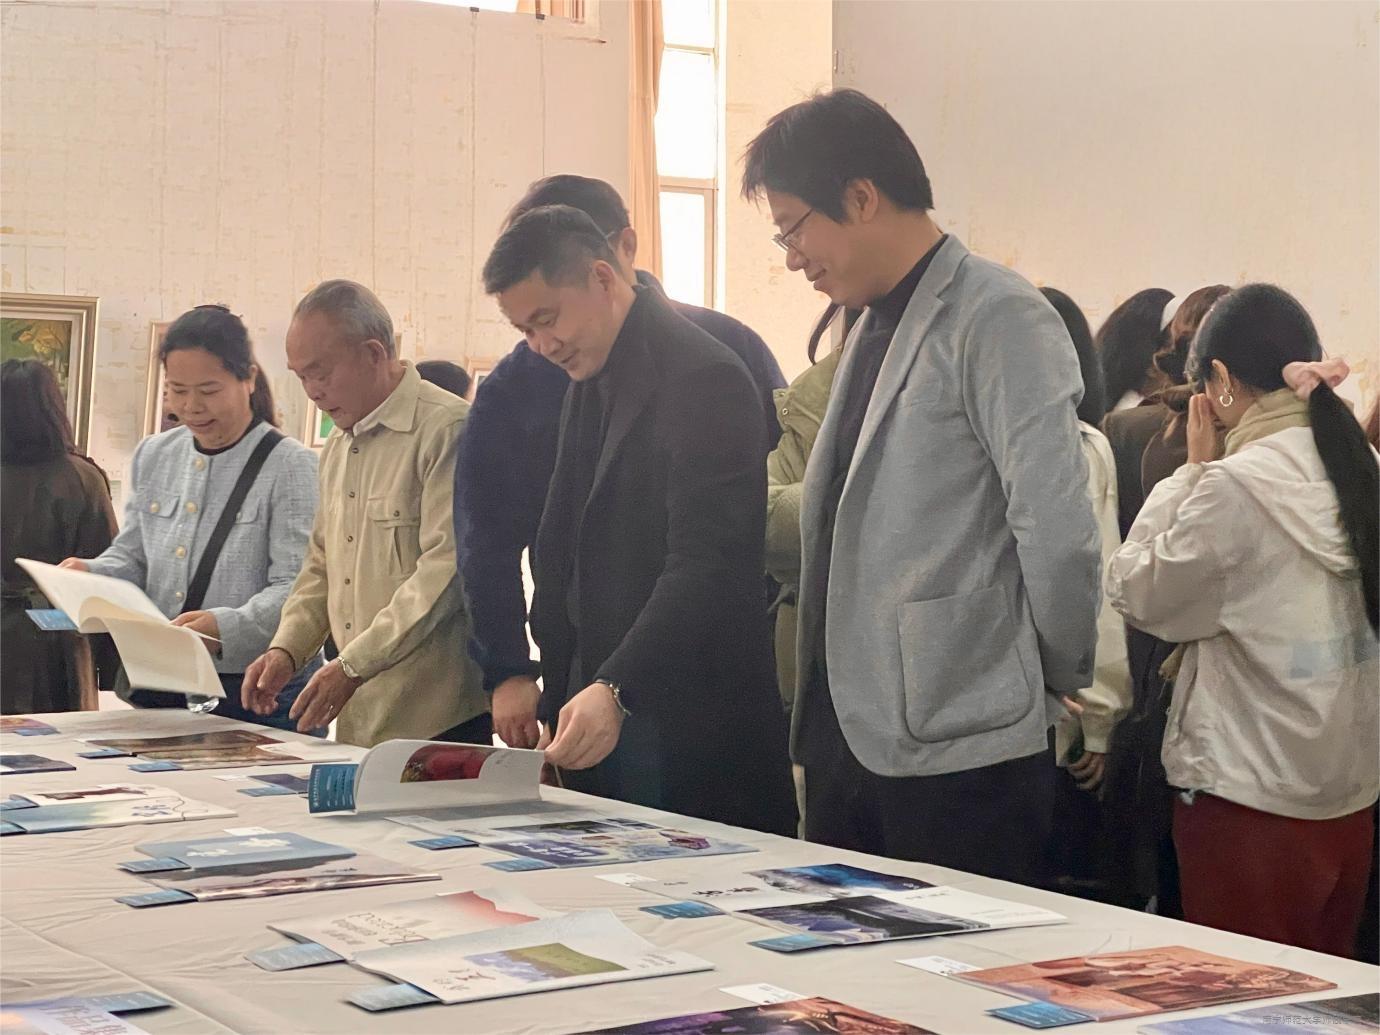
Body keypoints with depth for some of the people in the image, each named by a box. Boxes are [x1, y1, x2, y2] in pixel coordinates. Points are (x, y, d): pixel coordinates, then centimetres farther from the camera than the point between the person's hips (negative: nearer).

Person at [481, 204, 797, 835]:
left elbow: (705, 565, -22)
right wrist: (558, 706, 11)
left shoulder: (702, 379, -13)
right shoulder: (589, 386, 16)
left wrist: (615, 691, -32)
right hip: (601, 714, 8)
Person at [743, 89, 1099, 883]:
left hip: (957, 757, -8)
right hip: (848, 744, 8)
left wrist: (1063, 675, -5)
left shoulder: (997, 318, -12)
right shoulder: (877, 329, 16)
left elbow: (1056, 531, -18)